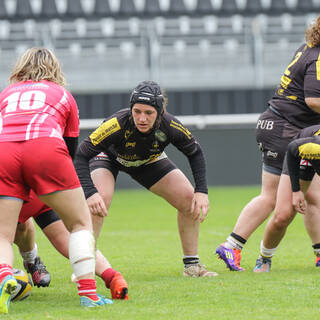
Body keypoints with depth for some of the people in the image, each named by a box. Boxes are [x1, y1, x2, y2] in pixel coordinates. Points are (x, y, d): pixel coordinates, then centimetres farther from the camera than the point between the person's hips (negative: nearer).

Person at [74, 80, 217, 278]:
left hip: (148, 161, 3)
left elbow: (195, 153, -12)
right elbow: (81, 156, -38)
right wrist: (90, 193, -51)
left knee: (190, 200, -8)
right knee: (100, 200, -31)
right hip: (109, 156, -3)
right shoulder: (117, 124, -42)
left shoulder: (170, 127, -32)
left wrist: (202, 191, -22)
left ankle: (192, 265, 8)